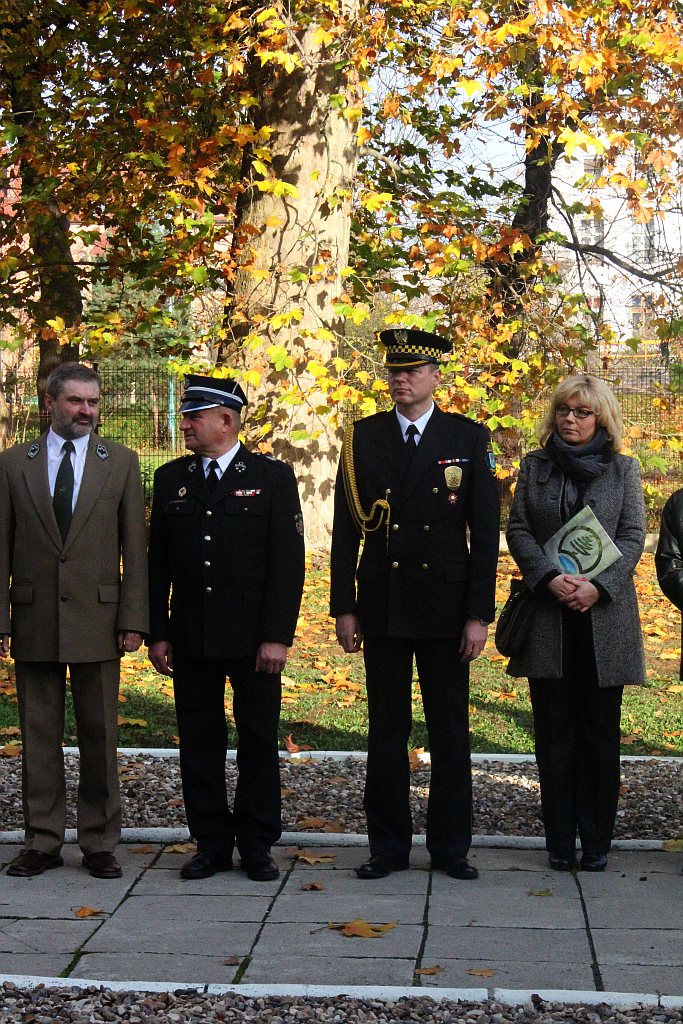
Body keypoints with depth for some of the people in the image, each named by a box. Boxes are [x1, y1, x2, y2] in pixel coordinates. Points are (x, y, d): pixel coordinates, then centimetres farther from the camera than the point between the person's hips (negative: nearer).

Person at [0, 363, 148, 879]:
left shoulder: (121, 462, 6)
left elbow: (134, 547, 3)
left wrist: (133, 619, -4)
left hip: (97, 618, -1)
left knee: (100, 735, 5)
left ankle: (100, 843, 15)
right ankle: (43, 841, 17)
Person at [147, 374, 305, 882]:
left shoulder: (273, 477, 0)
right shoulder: (171, 479, 9)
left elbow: (288, 563, -4)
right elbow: (157, 564, 10)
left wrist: (277, 636, -11)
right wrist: (158, 633, 4)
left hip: (253, 638, -3)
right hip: (191, 638, 3)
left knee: (259, 742, 4)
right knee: (200, 743, 7)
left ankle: (257, 845, 15)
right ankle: (212, 844, 17)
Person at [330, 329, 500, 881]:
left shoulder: (469, 438, 0)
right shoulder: (363, 438, 4)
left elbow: (486, 534, -1)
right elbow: (346, 529, 5)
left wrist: (479, 614, -6)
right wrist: (344, 607, 0)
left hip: (445, 607, -1)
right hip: (382, 605, 1)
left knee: (450, 731, 6)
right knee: (386, 731, 8)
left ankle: (451, 845, 17)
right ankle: (388, 845, 17)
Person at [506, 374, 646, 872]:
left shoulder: (623, 470, 7)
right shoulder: (535, 467, 10)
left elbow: (633, 536, 1)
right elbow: (518, 530, 3)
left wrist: (598, 586, -13)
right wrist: (550, 577, -13)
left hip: (605, 616, -1)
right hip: (548, 616, 1)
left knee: (600, 731, 4)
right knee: (555, 731, 3)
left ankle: (597, 841, 11)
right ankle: (560, 842, 9)